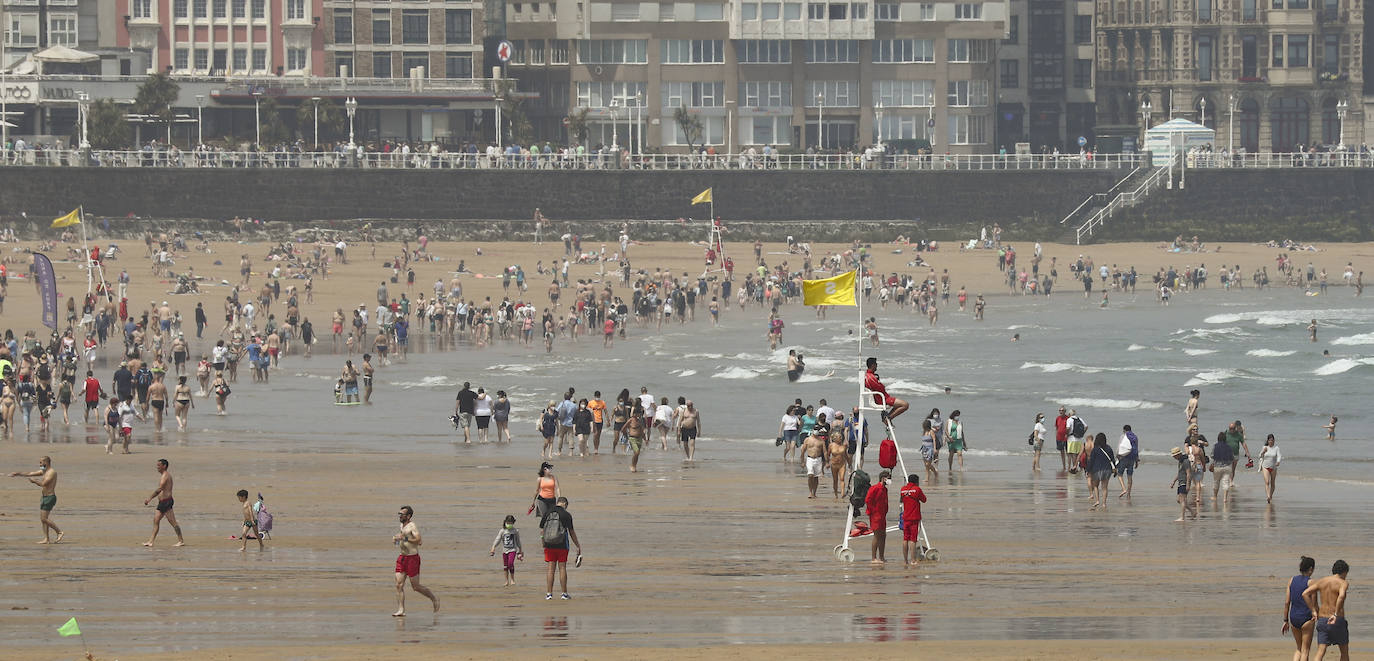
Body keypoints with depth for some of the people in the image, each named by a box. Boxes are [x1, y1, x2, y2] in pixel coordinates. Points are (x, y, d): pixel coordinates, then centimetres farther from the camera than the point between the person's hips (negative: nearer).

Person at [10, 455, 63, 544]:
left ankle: (59, 531, 0)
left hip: (50, 497, -9)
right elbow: (30, 474, 17)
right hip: (44, 497, 9)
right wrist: (18, 474, 12)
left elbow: (43, 484, -23)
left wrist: (34, 481, -8)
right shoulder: (43, 471, 14)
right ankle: (46, 539, 7)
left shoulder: (52, 472, -15)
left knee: (44, 519, -11)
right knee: (42, 518, 6)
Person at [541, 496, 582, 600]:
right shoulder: (566, 515, -4)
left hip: (549, 544, 2)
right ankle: (564, 593, 5)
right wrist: (578, 546, 6)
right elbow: (572, 532, -2)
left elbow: (541, 531, 5)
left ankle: (549, 593, 1)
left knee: (551, 569, 5)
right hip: (562, 545, -2)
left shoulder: (547, 514, 5)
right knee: (562, 568, 3)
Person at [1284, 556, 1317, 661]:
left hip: (1293, 617, 5)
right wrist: (1318, 621, 1)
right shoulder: (1310, 582, -10)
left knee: (1299, 649, 19)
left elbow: (1287, 602, 5)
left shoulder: (1292, 580, 4)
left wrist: (1285, 621, 11)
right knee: (1305, 651, 5)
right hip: (1306, 618, -5)